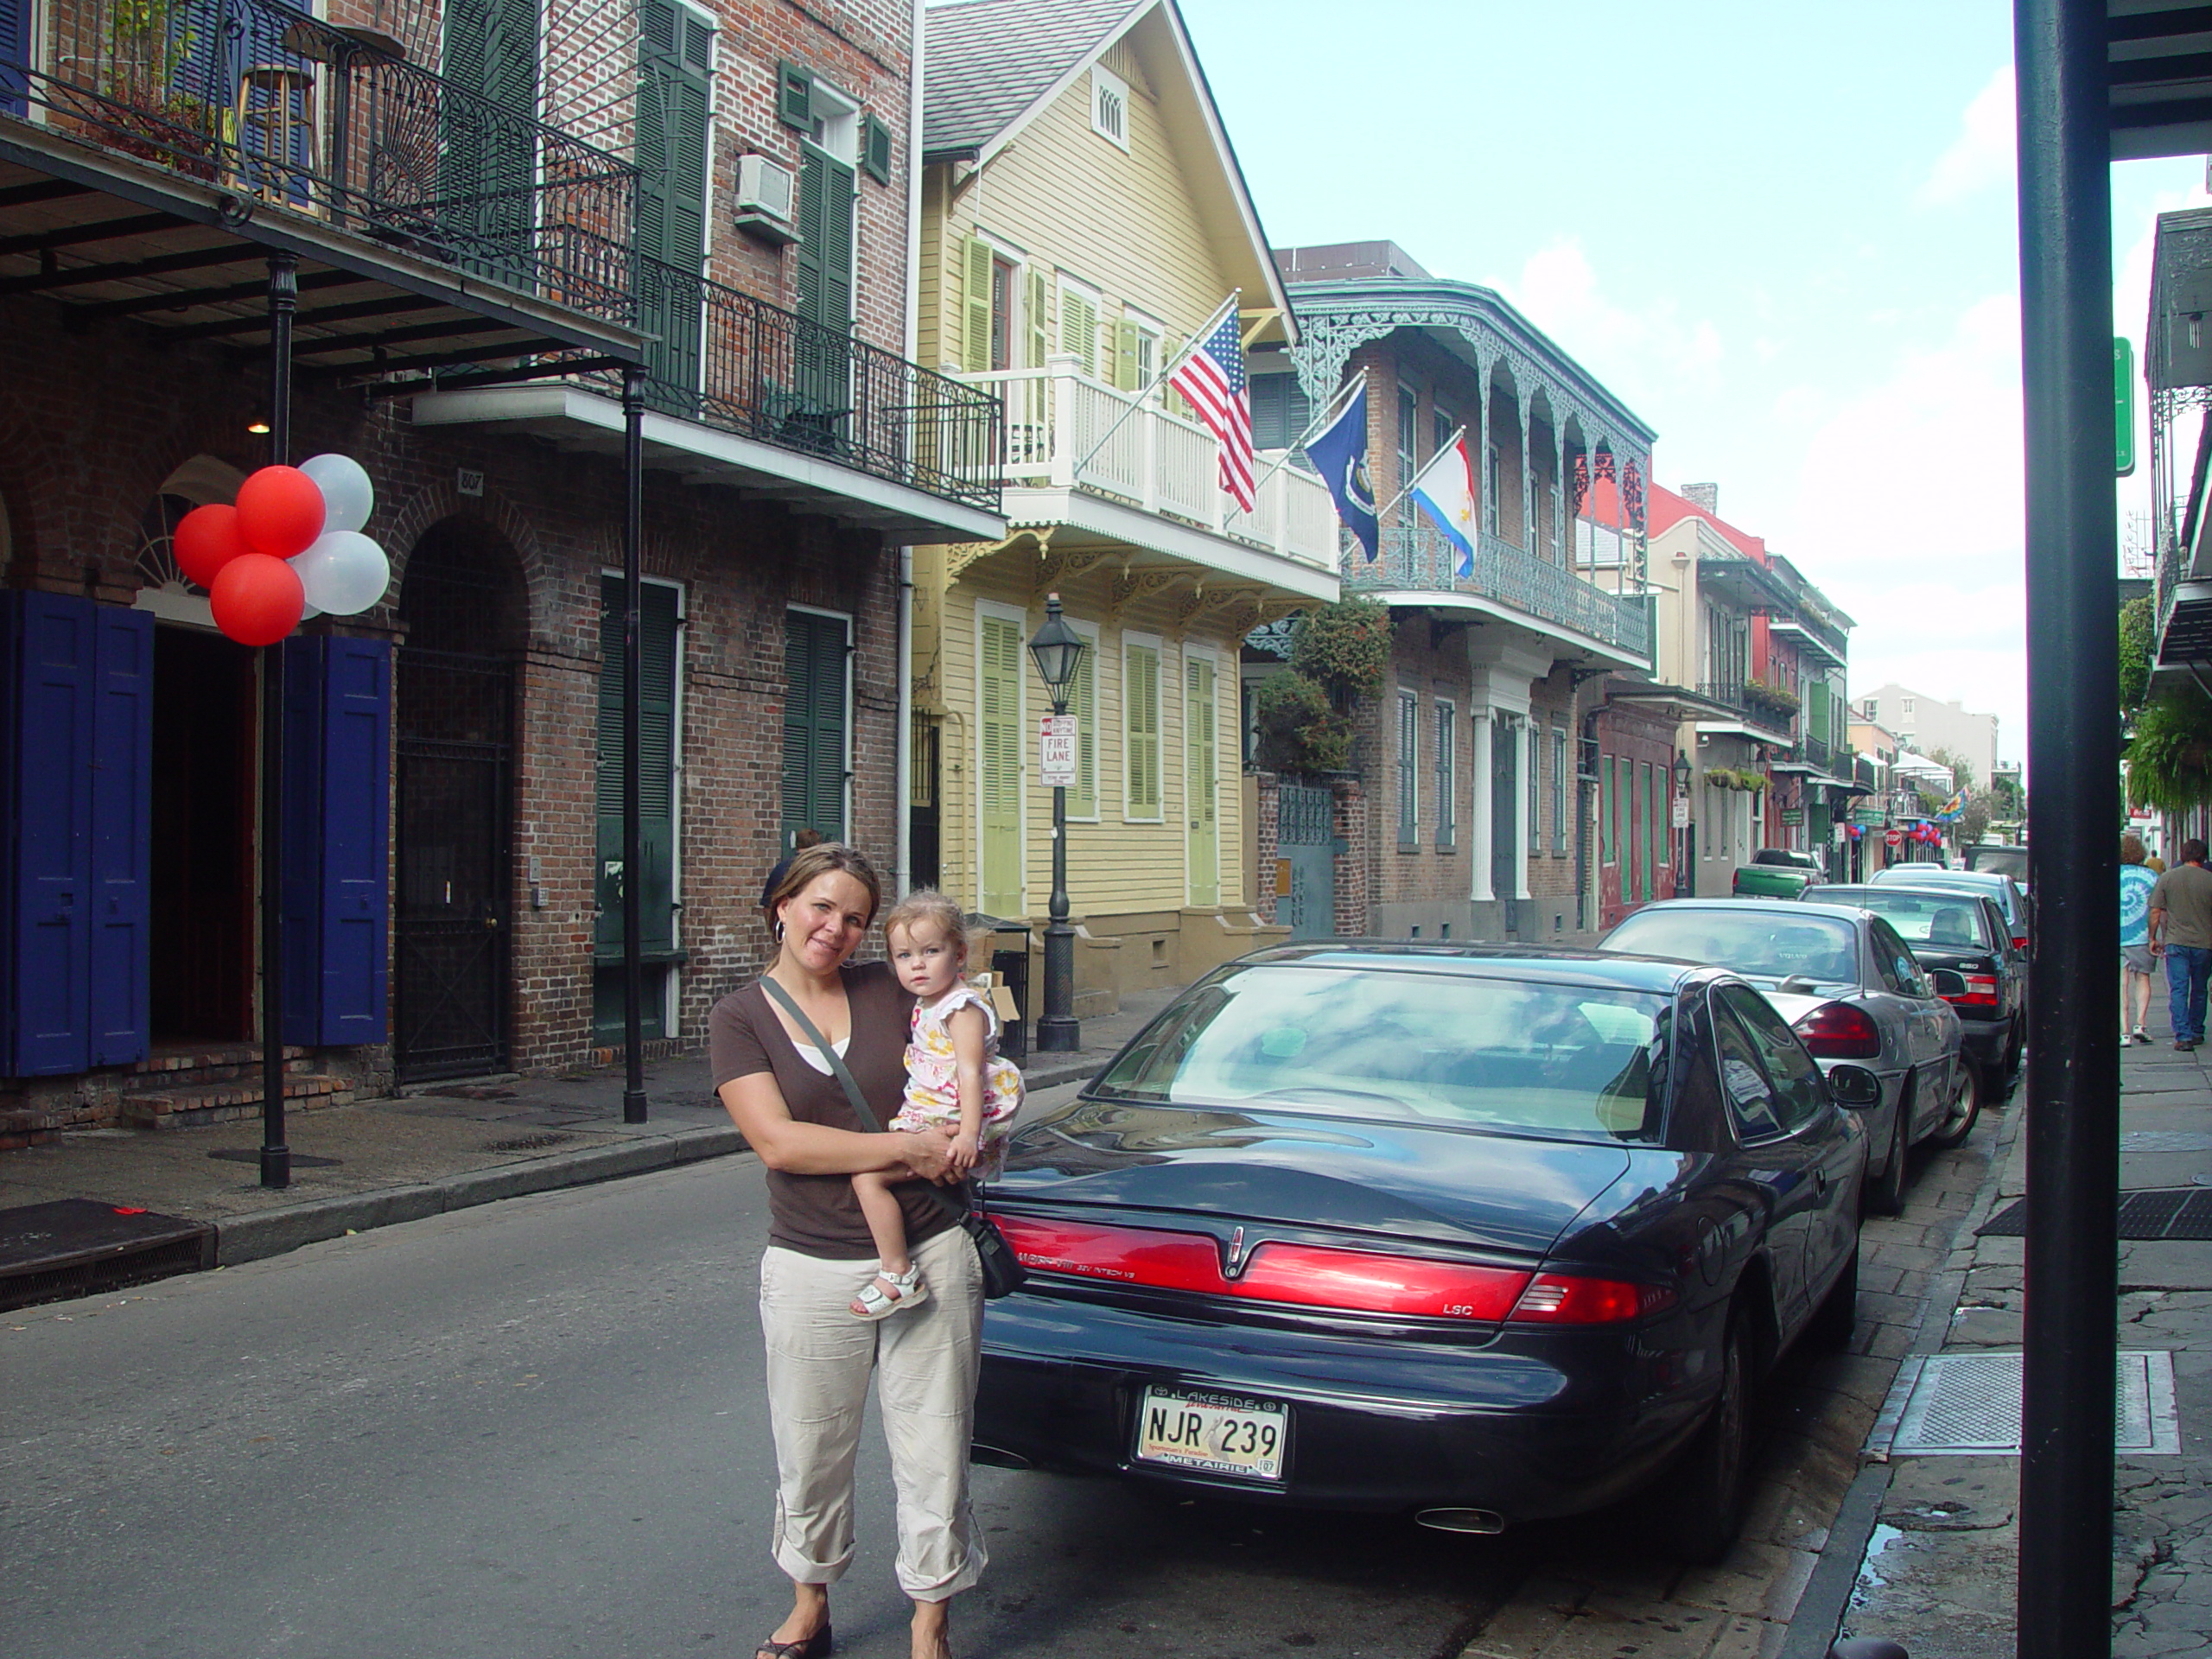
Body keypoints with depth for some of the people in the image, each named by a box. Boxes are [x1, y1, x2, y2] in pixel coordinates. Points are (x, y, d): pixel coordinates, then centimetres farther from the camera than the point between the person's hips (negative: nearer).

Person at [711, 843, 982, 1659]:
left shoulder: (890, 989, 3)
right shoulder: (740, 1018, -2)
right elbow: (777, 1141, -12)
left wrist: (961, 1140, -9)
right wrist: (908, 1147, -15)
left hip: (929, 1256, 1)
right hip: (812, 1271, 0)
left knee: (933, 1459, 6)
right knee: (811, 1460, 13)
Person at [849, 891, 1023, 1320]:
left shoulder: (962, 1007, -14)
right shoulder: (927, 1006, 15)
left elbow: (970, 1073, -23)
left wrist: (968, 1133, -30)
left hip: (950, 1123, -11)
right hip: (926, 1115, 11)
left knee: (868, 1176, -20)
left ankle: (898, 1275, -18)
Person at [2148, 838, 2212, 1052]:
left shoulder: (2166, 878, -1)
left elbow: (2155, 912, -1)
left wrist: (2153, 938, 8)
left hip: (2176, 942, -1)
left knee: (2178, 990, 0)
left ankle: (2183, 1036, -9)